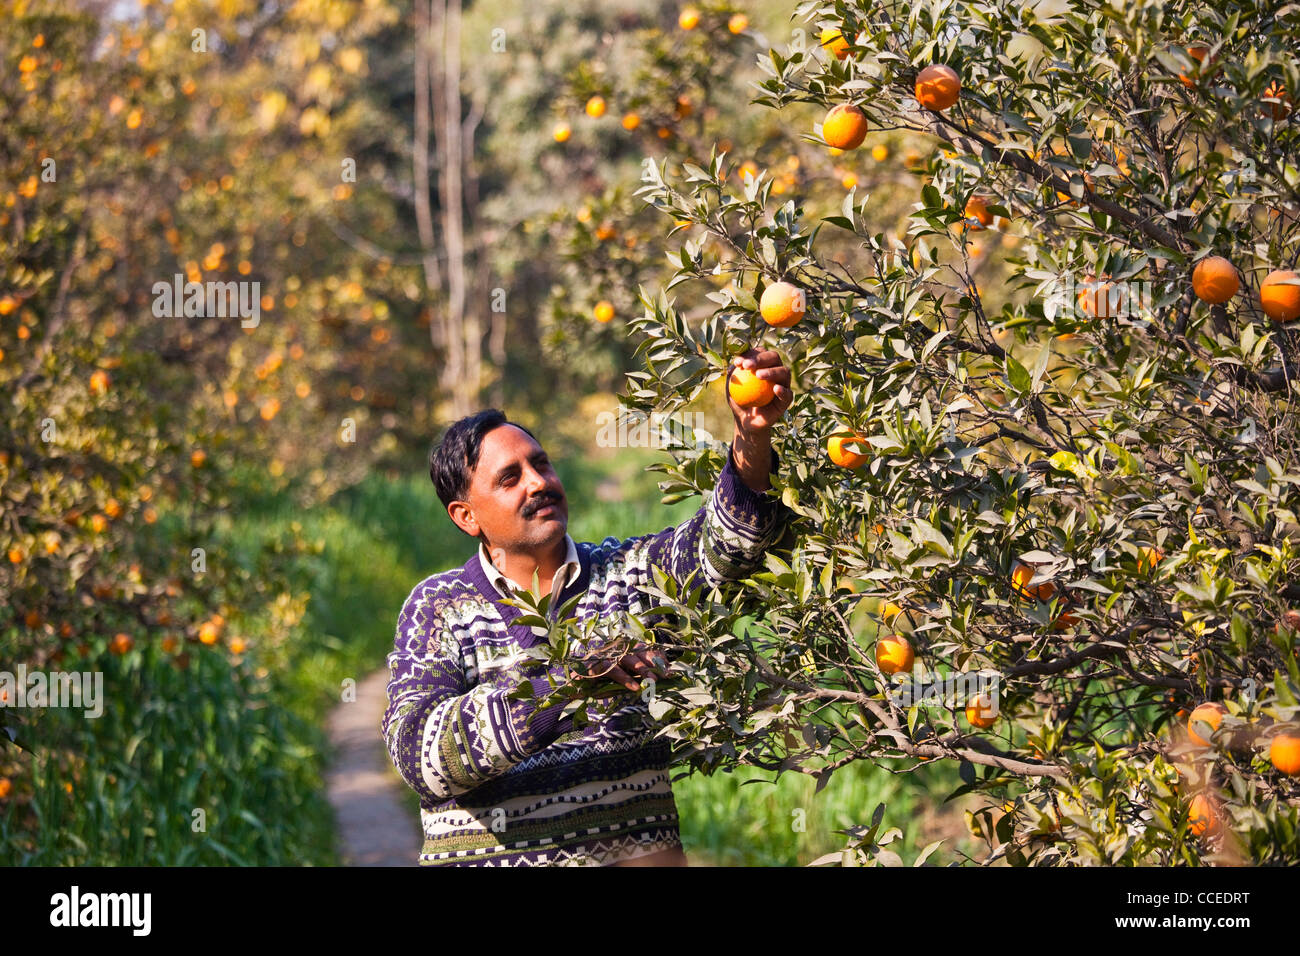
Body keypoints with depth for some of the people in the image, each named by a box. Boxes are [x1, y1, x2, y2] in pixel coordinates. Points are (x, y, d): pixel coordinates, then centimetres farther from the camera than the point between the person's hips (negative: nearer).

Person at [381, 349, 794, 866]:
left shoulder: (626, 571, 10)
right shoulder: (438, 608, 4)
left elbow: (726, 541, -6)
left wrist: (752, 437, -24)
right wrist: (562, 684, -21)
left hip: (638, 850, 0)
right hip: (489, 854, 0)